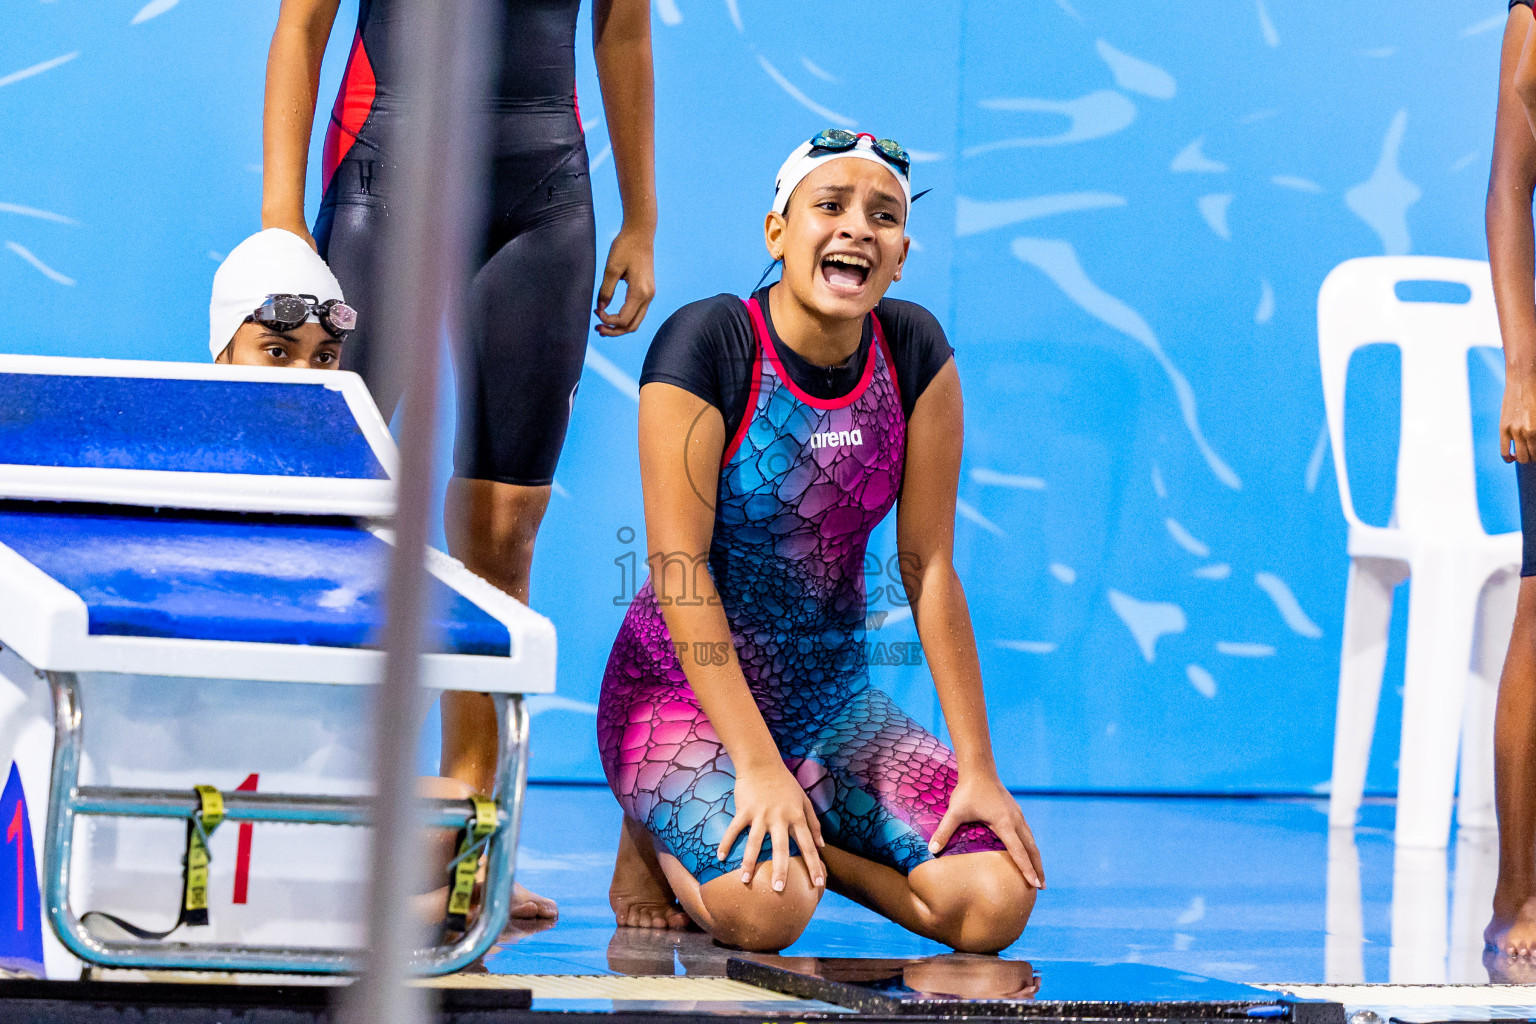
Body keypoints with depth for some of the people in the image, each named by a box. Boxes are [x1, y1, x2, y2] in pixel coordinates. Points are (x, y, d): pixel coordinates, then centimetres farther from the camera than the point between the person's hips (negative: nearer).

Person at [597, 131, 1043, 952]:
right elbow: (678, 569, -19)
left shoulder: (915, 353, -2)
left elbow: (929, 567, -2)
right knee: (765, 910, -32)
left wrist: (978, 771, -6)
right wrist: (758, 765, -26)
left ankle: (795, 840, 9)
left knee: (997, 901, -16)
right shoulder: (707, 345, -16)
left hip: (833, 698, 5)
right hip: (684, 695, -5)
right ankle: (667, 835, 3)